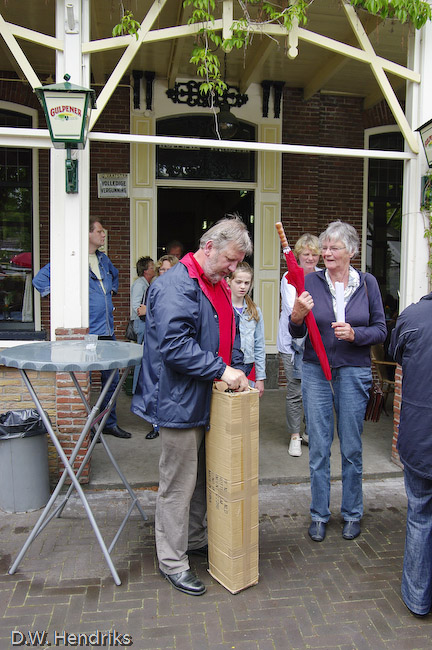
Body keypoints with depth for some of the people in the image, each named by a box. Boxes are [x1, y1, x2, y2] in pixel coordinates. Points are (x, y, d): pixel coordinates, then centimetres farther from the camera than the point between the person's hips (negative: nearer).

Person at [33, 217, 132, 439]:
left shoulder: (103, 259, 14)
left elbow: (114, 274, 37)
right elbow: (40, 280, -13)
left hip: (107, 330, 7)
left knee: (112, 378, 13)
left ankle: (109, 423, 27)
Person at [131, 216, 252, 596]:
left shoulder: (219, 285, 12)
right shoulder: (175, 286, -19)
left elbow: (230, 334, 21)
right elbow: (175, 345, -27)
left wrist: (236, 371, 6)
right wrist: (221, 370, -25)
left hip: (211, 400, 9)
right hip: (181, 403, -9)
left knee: (204, 476, 21)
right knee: (179, 484, 3)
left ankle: (197, 540, 40)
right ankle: (172, 561, 20)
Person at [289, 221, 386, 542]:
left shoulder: (367, 283, 1)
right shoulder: (311, 281, 0)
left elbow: (381, 329, 2)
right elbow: (297, 333, 0)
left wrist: (355, 333, -16)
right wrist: (297, 316, -22)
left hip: (354, 371, 0)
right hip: (316, 370, 0)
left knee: (351, 448, 9)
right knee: (319, 447, 7)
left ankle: (352, 513, 28)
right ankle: (319, 514, 23)